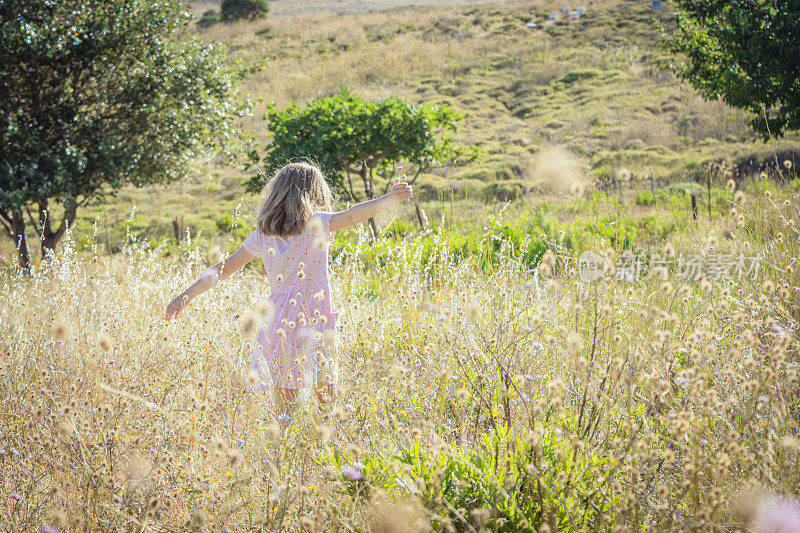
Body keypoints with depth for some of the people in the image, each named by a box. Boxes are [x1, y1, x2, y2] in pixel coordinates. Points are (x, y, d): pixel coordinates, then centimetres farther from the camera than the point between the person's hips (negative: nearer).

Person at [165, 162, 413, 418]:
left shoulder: (262, 235, 10)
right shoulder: (316, 224, -1)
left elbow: (224, 268, 13)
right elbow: (351, 216, -19)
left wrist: (187, 295, 20)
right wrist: (389, 199, -27)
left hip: (278, 318, 4)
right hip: (315, 318, -3)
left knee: (285, 406, 5)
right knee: (327, 399, -1)